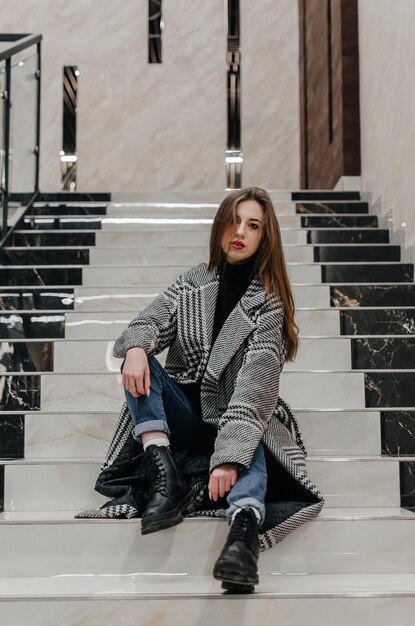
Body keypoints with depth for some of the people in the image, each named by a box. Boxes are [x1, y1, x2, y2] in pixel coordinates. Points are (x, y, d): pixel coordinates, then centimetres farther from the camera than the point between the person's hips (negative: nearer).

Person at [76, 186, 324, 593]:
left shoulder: (268, 303, -6)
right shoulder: (193, 282, 8)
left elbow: (256, 385, -20)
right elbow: (150, 322, -6)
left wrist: (230, 455, -36)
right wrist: (135, 347, -33)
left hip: (237, 422, -3)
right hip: (185, 415, 4)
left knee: (251, 453, -36)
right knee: (140, 360, -20)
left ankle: (244, 530, -67)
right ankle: (166, 478, -35)